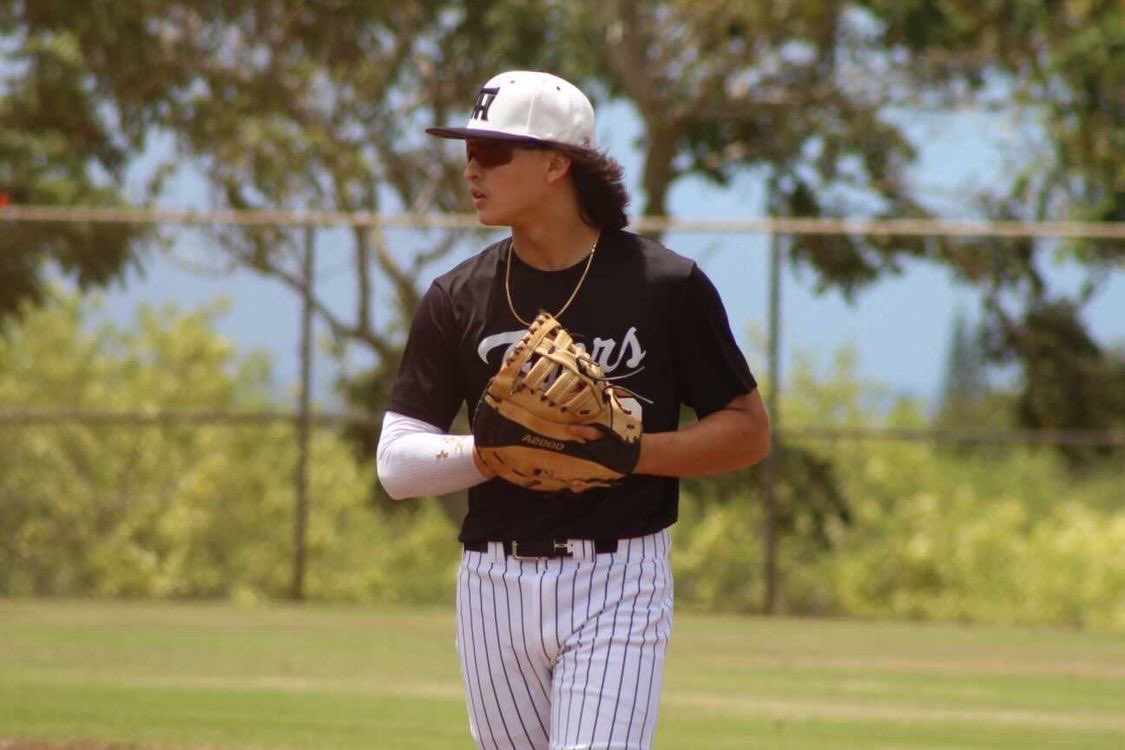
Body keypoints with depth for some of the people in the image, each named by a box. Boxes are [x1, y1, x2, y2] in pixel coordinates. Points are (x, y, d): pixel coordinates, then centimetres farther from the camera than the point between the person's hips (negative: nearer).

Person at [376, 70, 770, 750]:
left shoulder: (667, 284, -3)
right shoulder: (457, 299, 5)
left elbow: (750, 431, 1)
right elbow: (397, 464, 0)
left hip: (619, 585, -4)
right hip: (495, 588, 4)